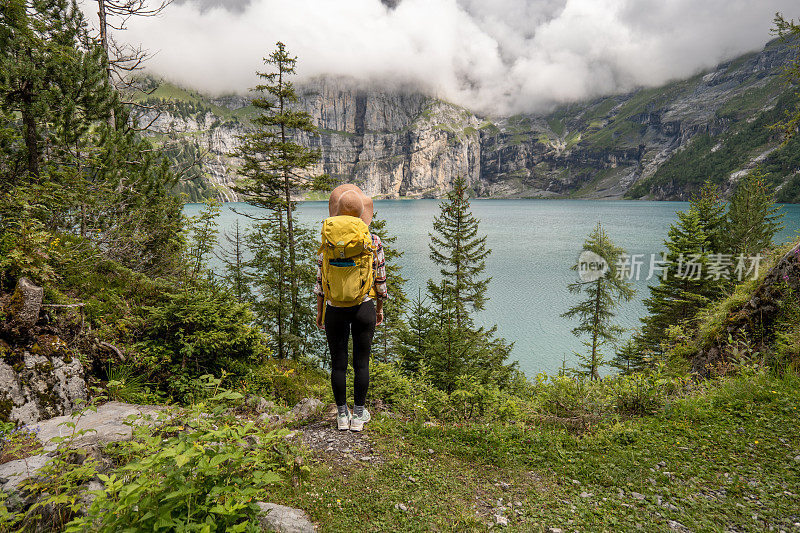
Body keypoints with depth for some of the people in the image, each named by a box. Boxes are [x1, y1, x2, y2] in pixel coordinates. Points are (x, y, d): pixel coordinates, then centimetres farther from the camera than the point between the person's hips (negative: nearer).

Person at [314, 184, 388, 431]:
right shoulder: (373, 242, -4)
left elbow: (320, 282, -1)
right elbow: (380, 280, 1)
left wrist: (319, 311, 9)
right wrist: (380, 309, 13)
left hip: (335, 309, 0)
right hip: (363, 308, 0)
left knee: (338, 362, 11)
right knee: (361, 362, 10)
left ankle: (342, 415, 22)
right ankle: (359, 415, 20)